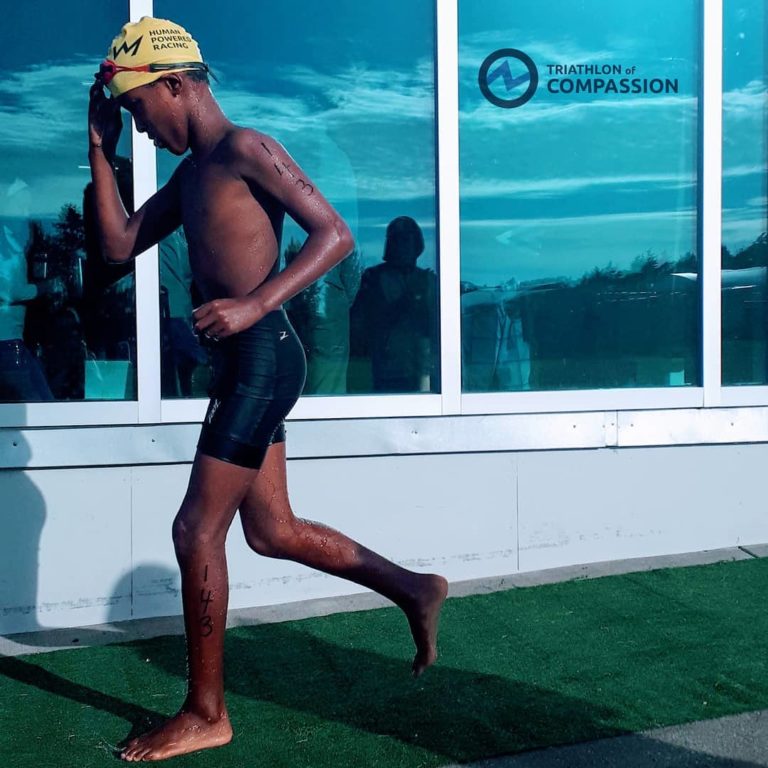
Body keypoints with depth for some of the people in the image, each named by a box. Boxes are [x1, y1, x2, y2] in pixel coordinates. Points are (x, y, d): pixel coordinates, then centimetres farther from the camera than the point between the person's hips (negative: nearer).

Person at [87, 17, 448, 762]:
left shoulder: (245, 150, -8)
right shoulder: (190, 172, 19)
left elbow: (334, 234, -15)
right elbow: (119, 245, 18)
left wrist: (255, 303, -26)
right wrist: (102, 151, 12)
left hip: (262, 359, -10)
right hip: (242, 362, 10)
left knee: (196, 530, -4)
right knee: (271, 531, 14)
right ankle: (413, 588, 26)